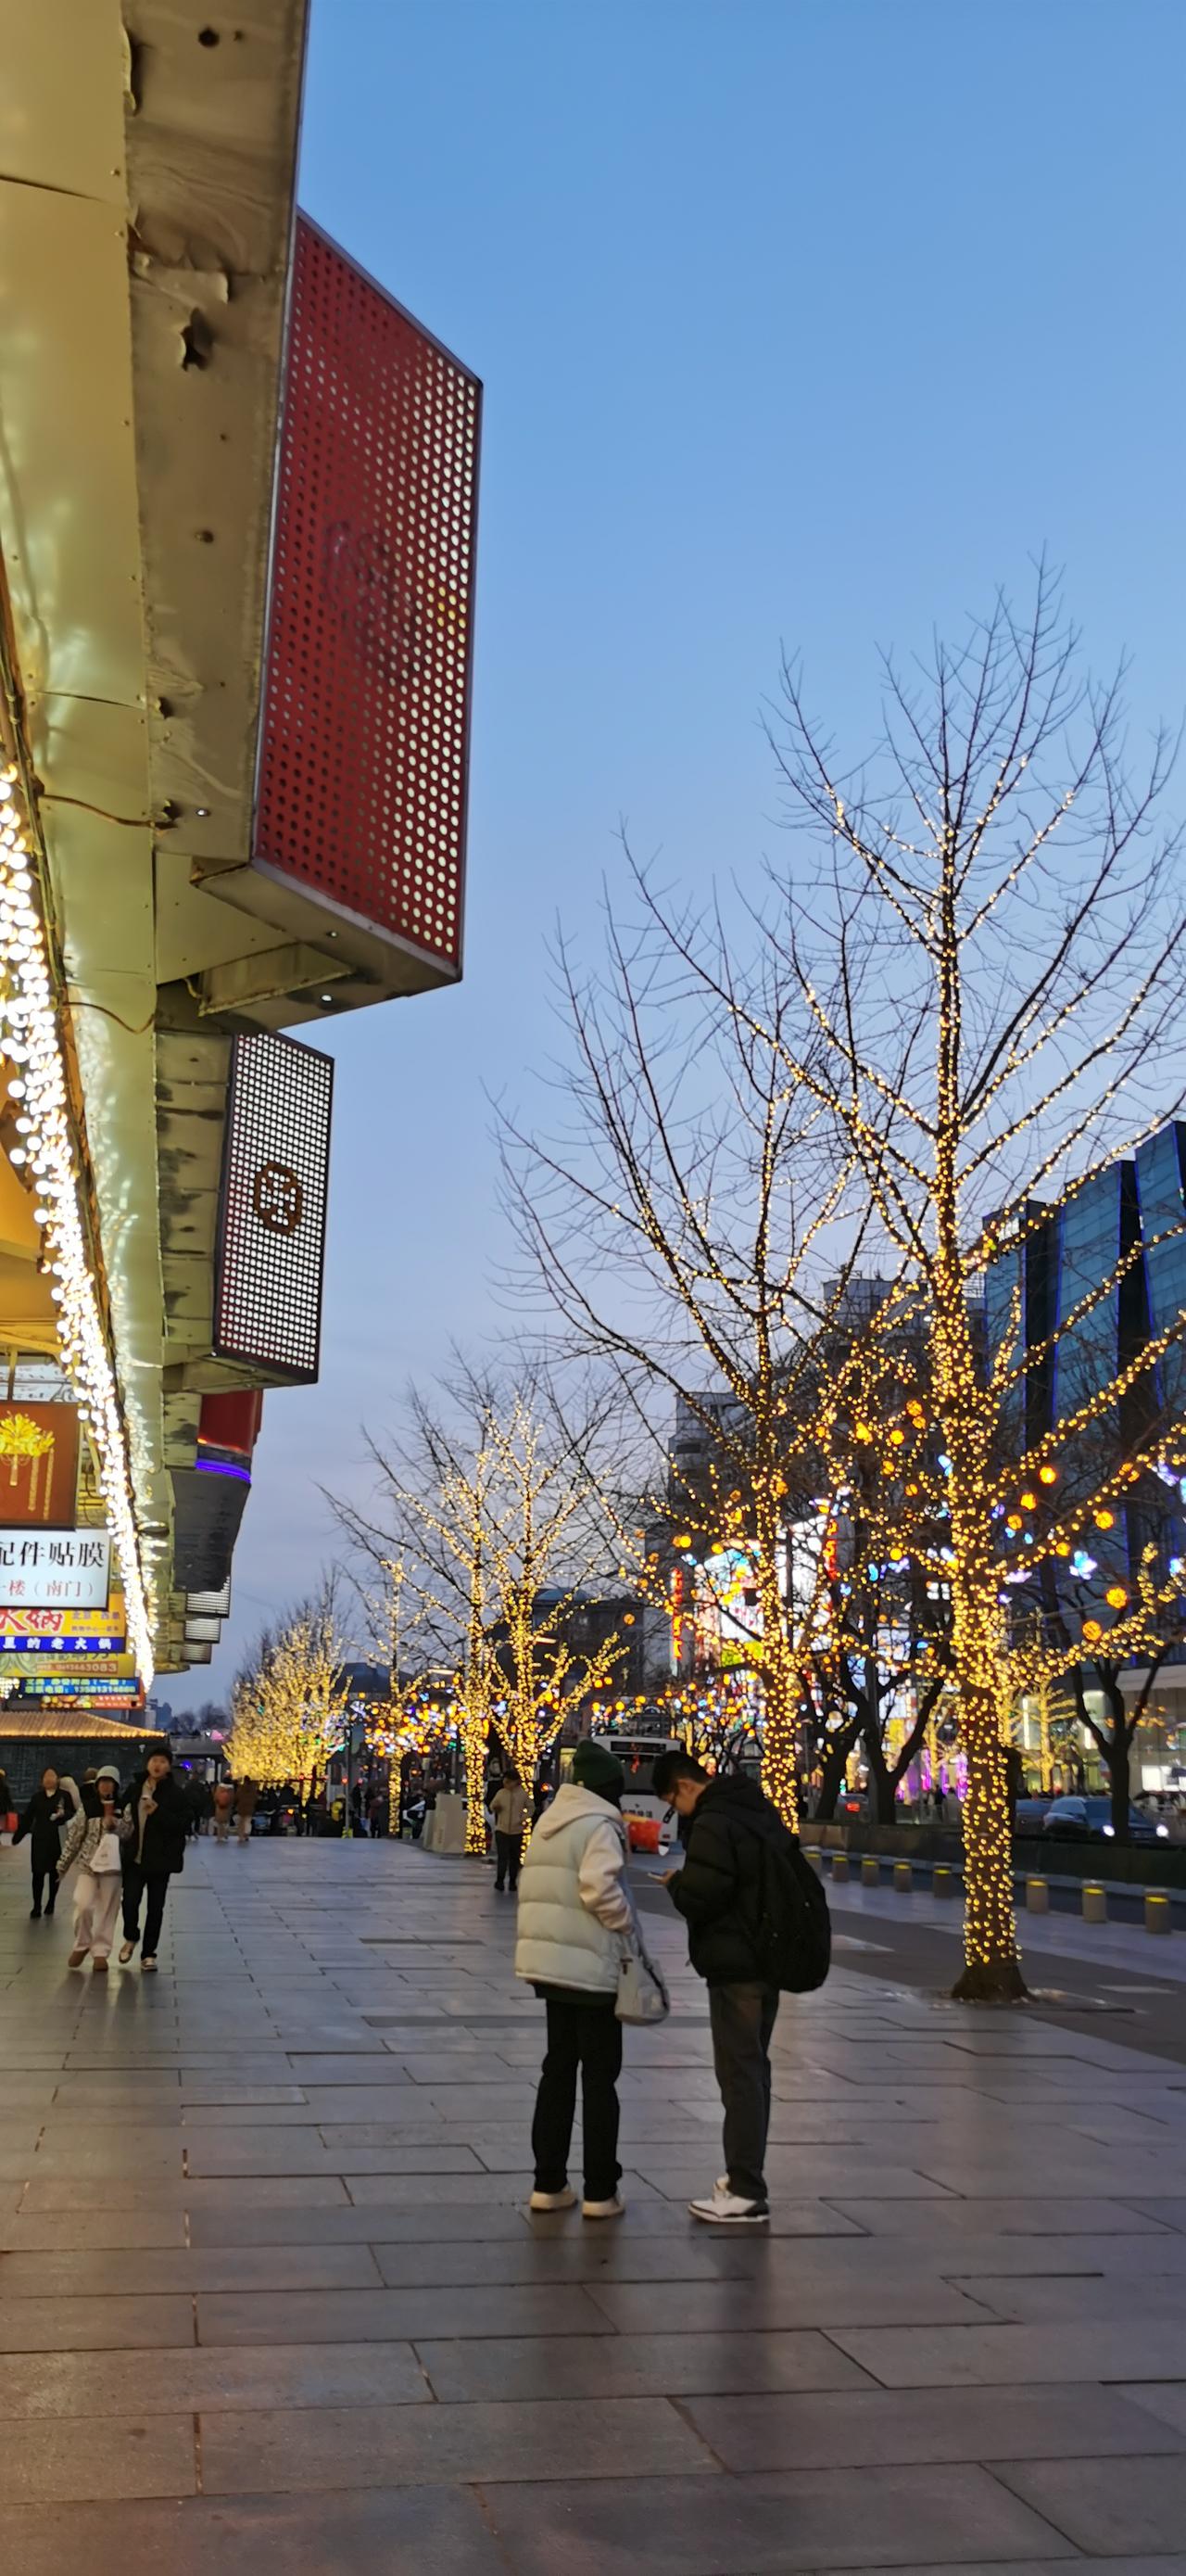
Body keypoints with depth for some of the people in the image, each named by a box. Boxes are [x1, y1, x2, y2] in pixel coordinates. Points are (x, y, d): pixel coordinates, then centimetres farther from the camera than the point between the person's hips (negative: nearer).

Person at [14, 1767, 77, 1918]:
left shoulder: (65, 1795, -3)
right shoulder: (37, 1797, 6)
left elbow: (73, 1813, -6)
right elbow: (27, 1818, 11)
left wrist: (63, 1814, -27)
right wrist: (17, 1836, 12)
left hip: (57, 1839, -2)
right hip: (39, 1839, 2)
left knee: (54, 1872, 8)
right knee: (38, 1873, -2)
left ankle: (51, 1903, 25)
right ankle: (36, 1907, 3)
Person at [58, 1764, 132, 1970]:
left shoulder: (123, 1809, 3)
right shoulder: (87, 1807, 3)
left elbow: (128, 1834, -3)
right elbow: (74, 1837, 6)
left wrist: (114, 1822, -20)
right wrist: (62, 1865, 8)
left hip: (112, 1866, 0)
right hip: (88, 1864, 0)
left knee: (107, 1910, 2)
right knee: (84, 1905, -15)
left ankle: (100, 1952, 13)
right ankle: (82, 1944, 8)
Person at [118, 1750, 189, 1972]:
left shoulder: (176, 1794, -4)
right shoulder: (134, 1789, 5)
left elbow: (182, 1824, -11)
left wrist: (158, 1812, -23)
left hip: (160, 1859, -2)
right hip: (134, 1857, 2)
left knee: (155, 1908, 4)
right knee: (130, 1901, -7)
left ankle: (148, 1954, 17)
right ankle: (130, 1938, 24)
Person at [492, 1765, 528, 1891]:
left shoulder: (523, 1794, -2)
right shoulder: (500, 1793, 0)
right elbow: (493, 1807, 9)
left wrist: (525, 1817, -6)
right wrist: (495, 1807, -14)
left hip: (516, 1831, 0)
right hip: (501, 1829, 0)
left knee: (515, 1857, 8)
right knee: (502, 1856, -10)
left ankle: (513, 1882, 18)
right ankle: (500, 1881, -11)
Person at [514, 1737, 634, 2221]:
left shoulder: (550, 1821, 12)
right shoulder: (599, 1825, -14)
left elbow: (534, 1887, 15)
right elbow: (600, 1888, -26)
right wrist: (627, 1926, -10)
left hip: (549, 1961, 8)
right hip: (591, 1967, -8)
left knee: (558, 2069, 15)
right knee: (599, 2076, 3)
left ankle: (548, 2183, 18)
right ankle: (600, 2191, 9)